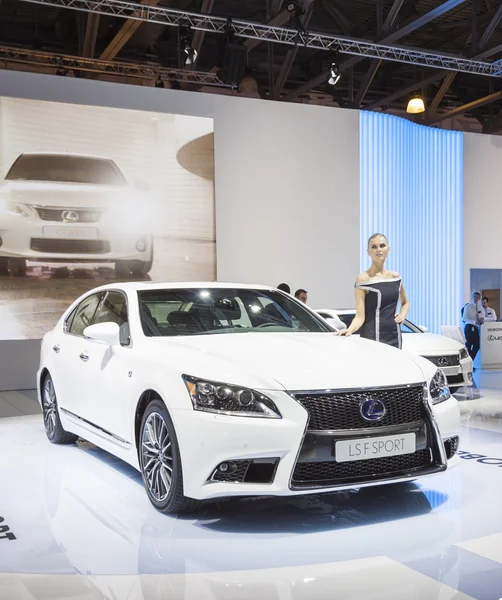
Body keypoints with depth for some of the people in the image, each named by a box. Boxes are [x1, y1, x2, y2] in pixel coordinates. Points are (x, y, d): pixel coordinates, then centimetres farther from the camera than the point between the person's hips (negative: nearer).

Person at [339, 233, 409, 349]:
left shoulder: (396, 277, 10)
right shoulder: (363, 278, -7)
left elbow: (405, 302, 28)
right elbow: (360, 316, -11)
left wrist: (402, 314, 7)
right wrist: (349, 330, -30)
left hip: (394, 336, 6)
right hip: (371, 337, -5)